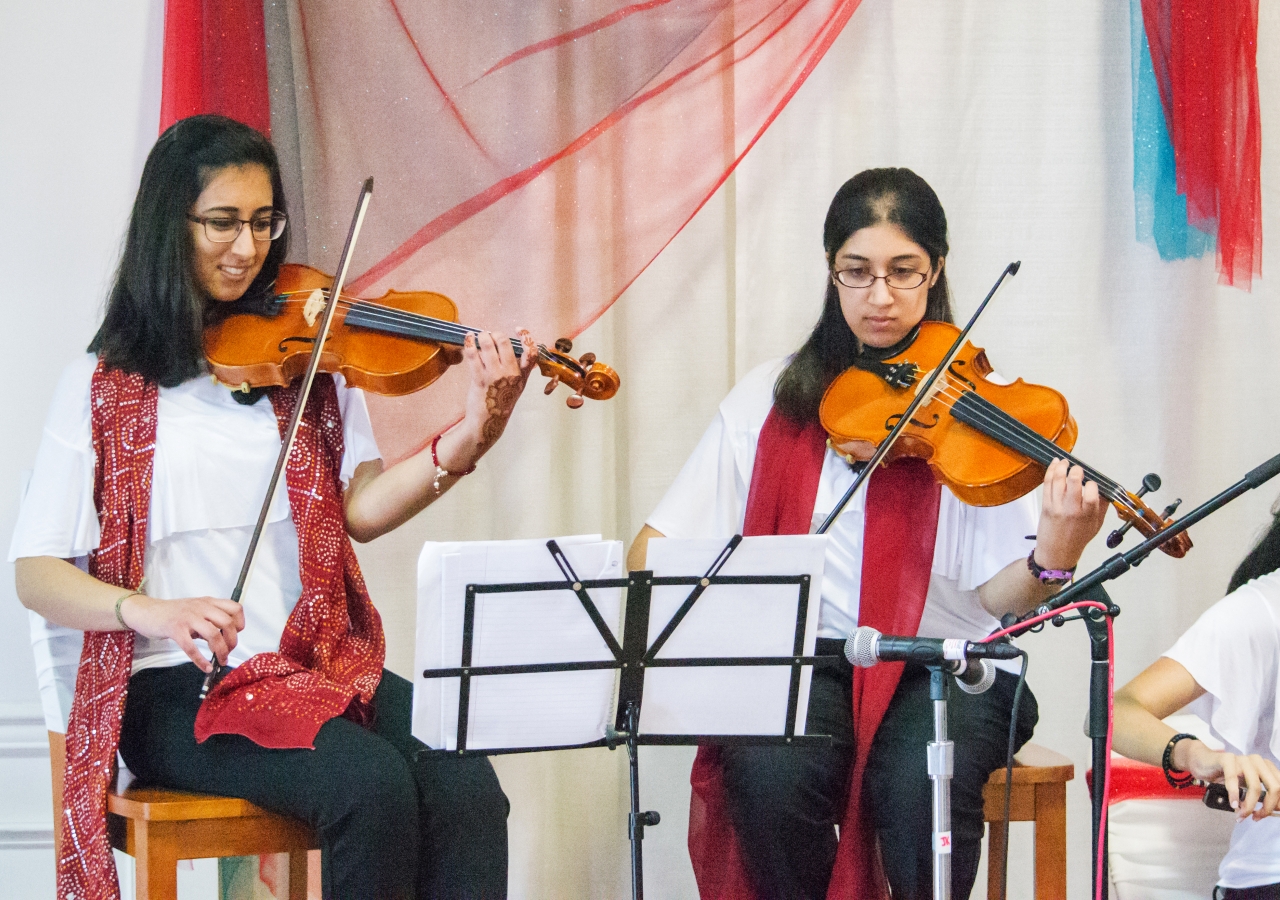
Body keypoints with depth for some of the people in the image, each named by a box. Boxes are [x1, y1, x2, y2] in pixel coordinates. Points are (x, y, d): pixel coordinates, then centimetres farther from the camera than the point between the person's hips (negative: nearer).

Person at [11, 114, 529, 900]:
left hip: (324, 663, 3)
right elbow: (36, 574, 0)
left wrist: (471, 437, -18)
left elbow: (360, 508, -1)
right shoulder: (106, 385, 4)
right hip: (179, 689, -3)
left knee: (466, 787, -26)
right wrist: (152, 612, -19)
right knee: (374, 786, -30)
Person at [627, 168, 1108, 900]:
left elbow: (997, 596, -11)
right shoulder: (774, 399, 6)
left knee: (919, 782, -33)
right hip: (809, 658, 2)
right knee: (768, 774, -30)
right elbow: (656, 550, 4)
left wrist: (1050, 562, -33)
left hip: (946, 665, -1)